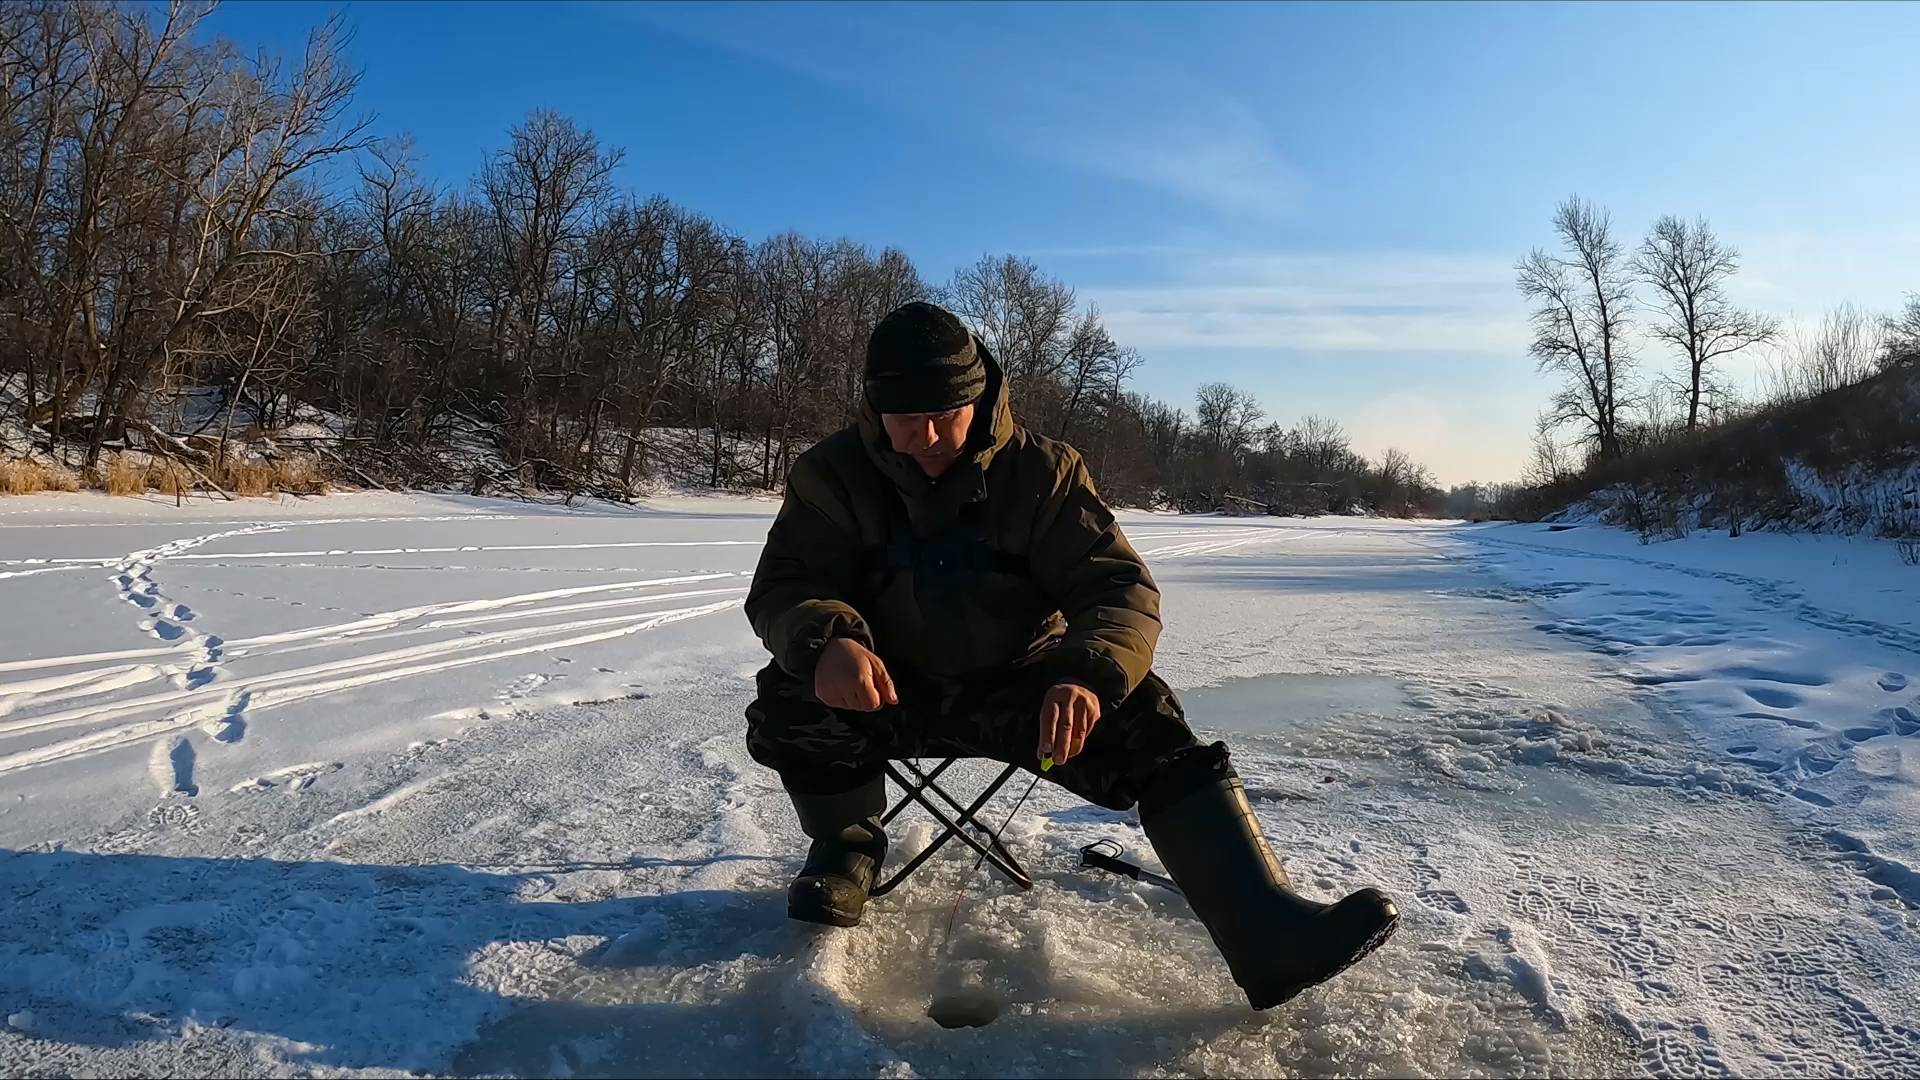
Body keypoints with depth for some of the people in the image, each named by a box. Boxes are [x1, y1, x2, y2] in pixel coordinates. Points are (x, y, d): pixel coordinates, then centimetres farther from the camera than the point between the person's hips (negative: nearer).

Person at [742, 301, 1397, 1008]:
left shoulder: (1041, 471, -8)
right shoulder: (833, 475, -7)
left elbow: (1119, 587, -14)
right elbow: (782, 589, -13)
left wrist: (1089, 677, -37)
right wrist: (826, 641, -39)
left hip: (1018, 687, 0)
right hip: (890, 692, 0)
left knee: (1142, 716, -25)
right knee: (788, 699, -29)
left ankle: (1265, 930, -32)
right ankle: (847, 843, 1)